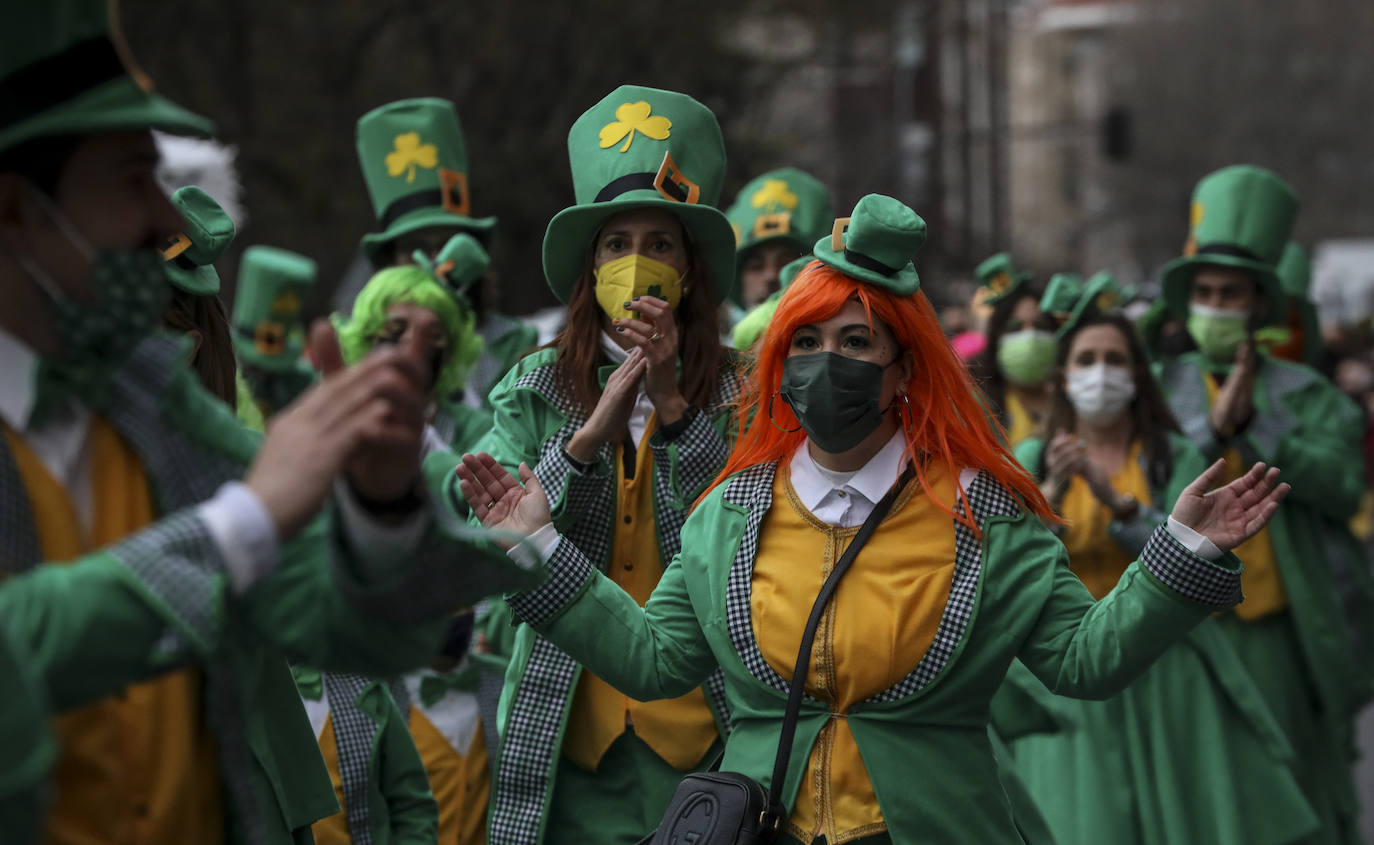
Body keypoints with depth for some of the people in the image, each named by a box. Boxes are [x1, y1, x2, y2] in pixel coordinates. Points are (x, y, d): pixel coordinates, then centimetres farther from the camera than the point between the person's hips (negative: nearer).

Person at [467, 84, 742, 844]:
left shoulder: (735, 395, 3)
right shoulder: (533, 391, 6)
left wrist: (674, 405, -16)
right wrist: (589, 436, -16)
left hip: (701, 731, -1)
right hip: (570, 729, 1)